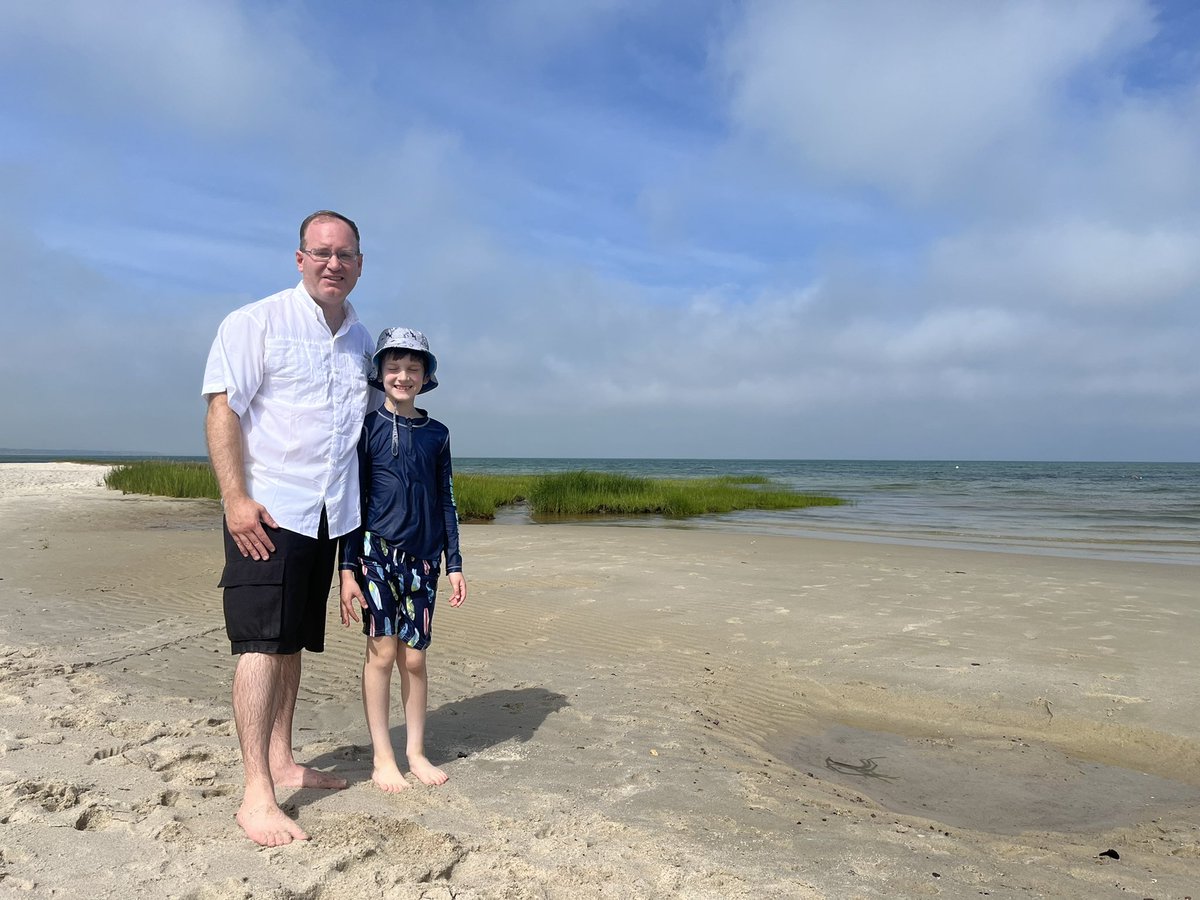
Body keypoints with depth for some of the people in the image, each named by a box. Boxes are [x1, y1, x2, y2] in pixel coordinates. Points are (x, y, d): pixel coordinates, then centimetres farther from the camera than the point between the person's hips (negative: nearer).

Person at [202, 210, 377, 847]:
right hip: (266, 509, -6)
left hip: (329, 516, 6)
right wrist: (235, 498, -18)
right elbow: (222, 411, -10)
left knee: (293, 644, 13)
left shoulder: (362, 341, 13)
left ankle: (281, 762, 25)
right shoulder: (257, 323, -5)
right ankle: (256, 794, -2)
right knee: (262, 644, -8)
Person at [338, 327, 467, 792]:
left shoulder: (437, 434, 9)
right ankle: (382, 757, 13)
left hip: (423, 557, 3)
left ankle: (415, 752, 20)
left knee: (414, 657, 6)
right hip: (376, 550, -2)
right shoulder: (368, 427, 0)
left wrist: (454, 563, 9)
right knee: (382, 650, -1)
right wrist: (347, 568, -5)